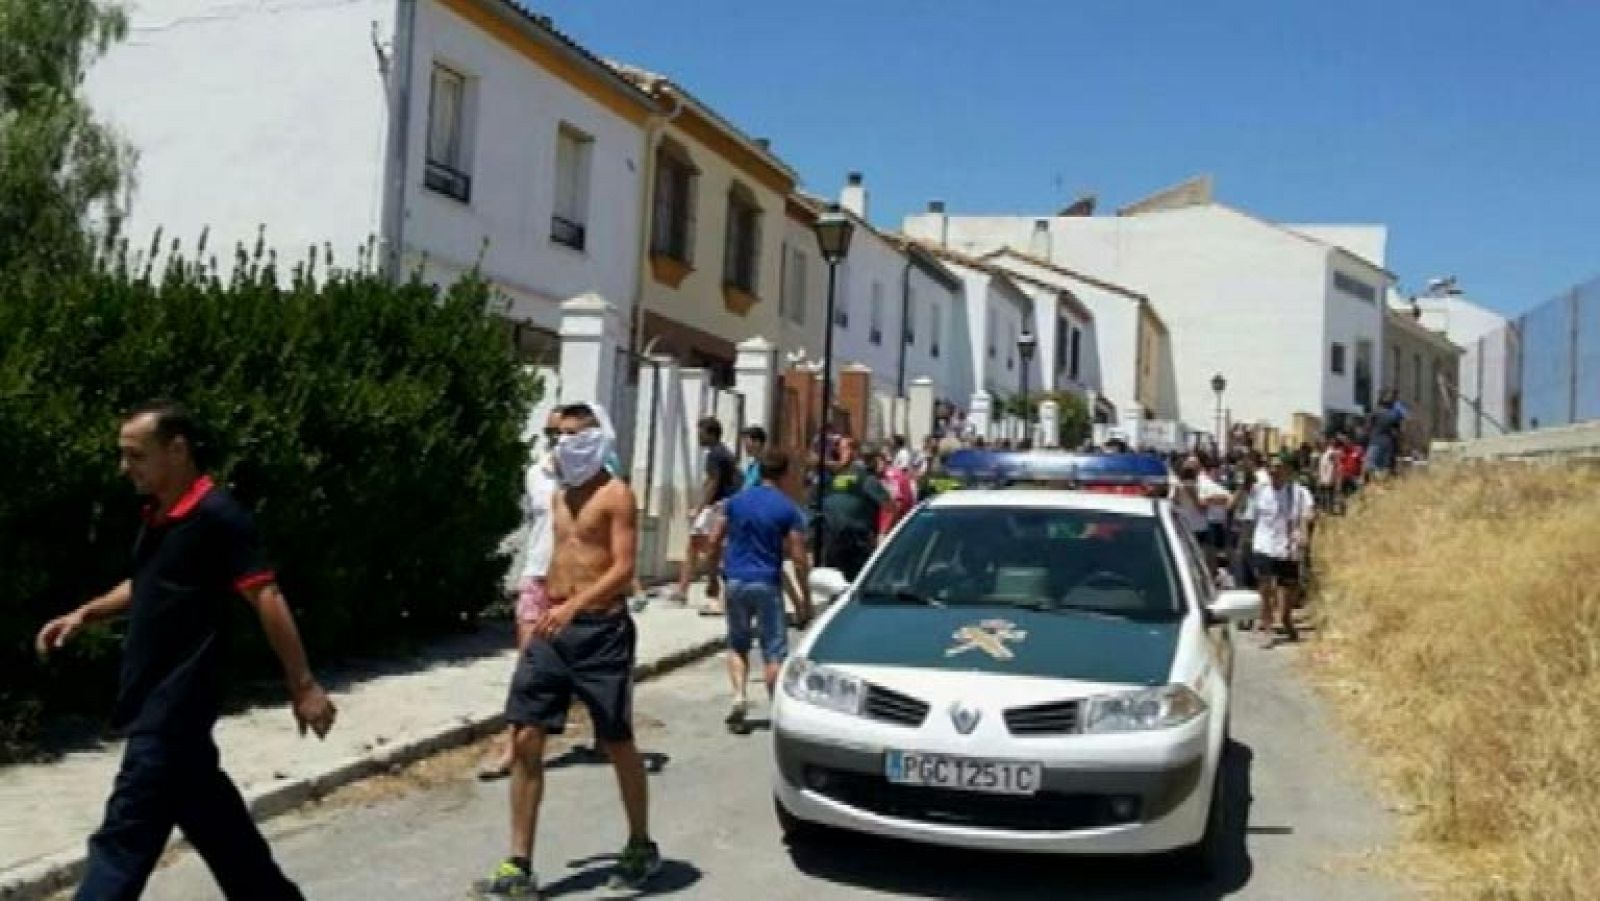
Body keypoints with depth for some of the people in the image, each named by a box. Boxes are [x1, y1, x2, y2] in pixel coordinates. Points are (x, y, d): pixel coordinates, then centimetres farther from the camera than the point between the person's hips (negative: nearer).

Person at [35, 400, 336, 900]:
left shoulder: (218, 515, -17)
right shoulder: (158, 515, 10)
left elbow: (266, 597, -19)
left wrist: (302, 685, -19)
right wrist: (84, 614, 15)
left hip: (176, 705, -9)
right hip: (155, 700, 9)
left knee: (126, 836, -5)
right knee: (211, 816, 17)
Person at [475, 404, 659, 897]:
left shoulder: (615, 495, -8)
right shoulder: (560, 496, 15)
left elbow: (623, 568, -17)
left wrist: (574, 606, -29)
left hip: (601, 630, -6)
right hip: (554, 629, 7)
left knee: (618, 745, 6)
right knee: (525, 740, -1)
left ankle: (641, 847, 26)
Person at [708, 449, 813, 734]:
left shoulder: (736, 500, 4)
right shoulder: (789, 510, -6)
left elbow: (714, 541, 6)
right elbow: (799, 559, -7)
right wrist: (805, 597, 0)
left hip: (735, 582, 3)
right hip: (767, 584, -3)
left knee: (737, 645, 16)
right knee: (774, 651, 4)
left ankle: (739, 695, -2)